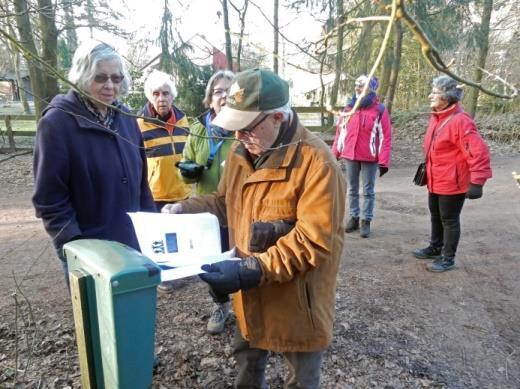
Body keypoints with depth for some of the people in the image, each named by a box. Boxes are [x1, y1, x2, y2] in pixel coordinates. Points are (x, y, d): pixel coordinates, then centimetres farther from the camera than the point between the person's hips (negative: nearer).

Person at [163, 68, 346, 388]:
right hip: (251, 295, 7)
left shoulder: (317, 162, -26)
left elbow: (313, 241, -28)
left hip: (298, 302, -6)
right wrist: (185, 209, -4)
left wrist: (251, 271, -32)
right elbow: (226, 203, 13)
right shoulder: (241, 151, 0)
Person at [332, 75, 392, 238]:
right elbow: (340, 131, 10)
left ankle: (366, 221, 14)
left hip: (370, 158, -4)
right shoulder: (348, 108, 6)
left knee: (368, 191, 5)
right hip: (350, 156, 4)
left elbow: (385, 137, -8)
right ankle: (354, 218, 25)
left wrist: (384, 162, -13)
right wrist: (335, 154, 7)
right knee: (352, 189, 13)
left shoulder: (380, 110, -6)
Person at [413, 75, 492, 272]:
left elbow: (478, 152, -25)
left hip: (452, 182, -9)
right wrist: (426, 169, 24)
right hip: (435, 180, 9)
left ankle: (448, 258, 20)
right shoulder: (436, 117, 6)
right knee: (436, 216, 21)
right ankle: (435, 248, 40)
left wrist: (477, 182, -27)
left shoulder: (460, 120, -22)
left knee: (449, 219, 5)